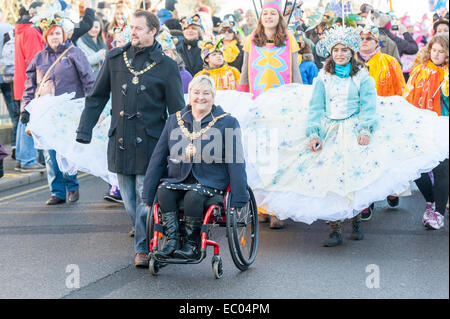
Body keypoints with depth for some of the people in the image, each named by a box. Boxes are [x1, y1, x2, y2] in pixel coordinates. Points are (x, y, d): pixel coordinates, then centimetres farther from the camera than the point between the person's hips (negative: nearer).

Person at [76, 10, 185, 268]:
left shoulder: (166, 66, 0)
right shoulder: (115, 58, 9)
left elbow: (177, 110, 2)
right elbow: (97, 97, 15)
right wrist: (85, 129, 8)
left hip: (150, 144, -3)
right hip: (120, 141, 4)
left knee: (146, 198, -5)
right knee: (129, 200, 9)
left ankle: (144, 249, 6)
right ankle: (147, 242, 25)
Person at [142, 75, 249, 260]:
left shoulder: (227, 123, 2)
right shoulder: (174, 121, 11)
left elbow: (236, 163, 0)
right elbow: (158, 159, 12)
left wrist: (238, 200, -7)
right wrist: (148, 196, 7)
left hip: (210, 184, -3)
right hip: (177, 180, 3)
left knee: (193, 196, -33)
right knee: (163, 191, -28)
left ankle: (192, 244, -16)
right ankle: (172, 241, -22)